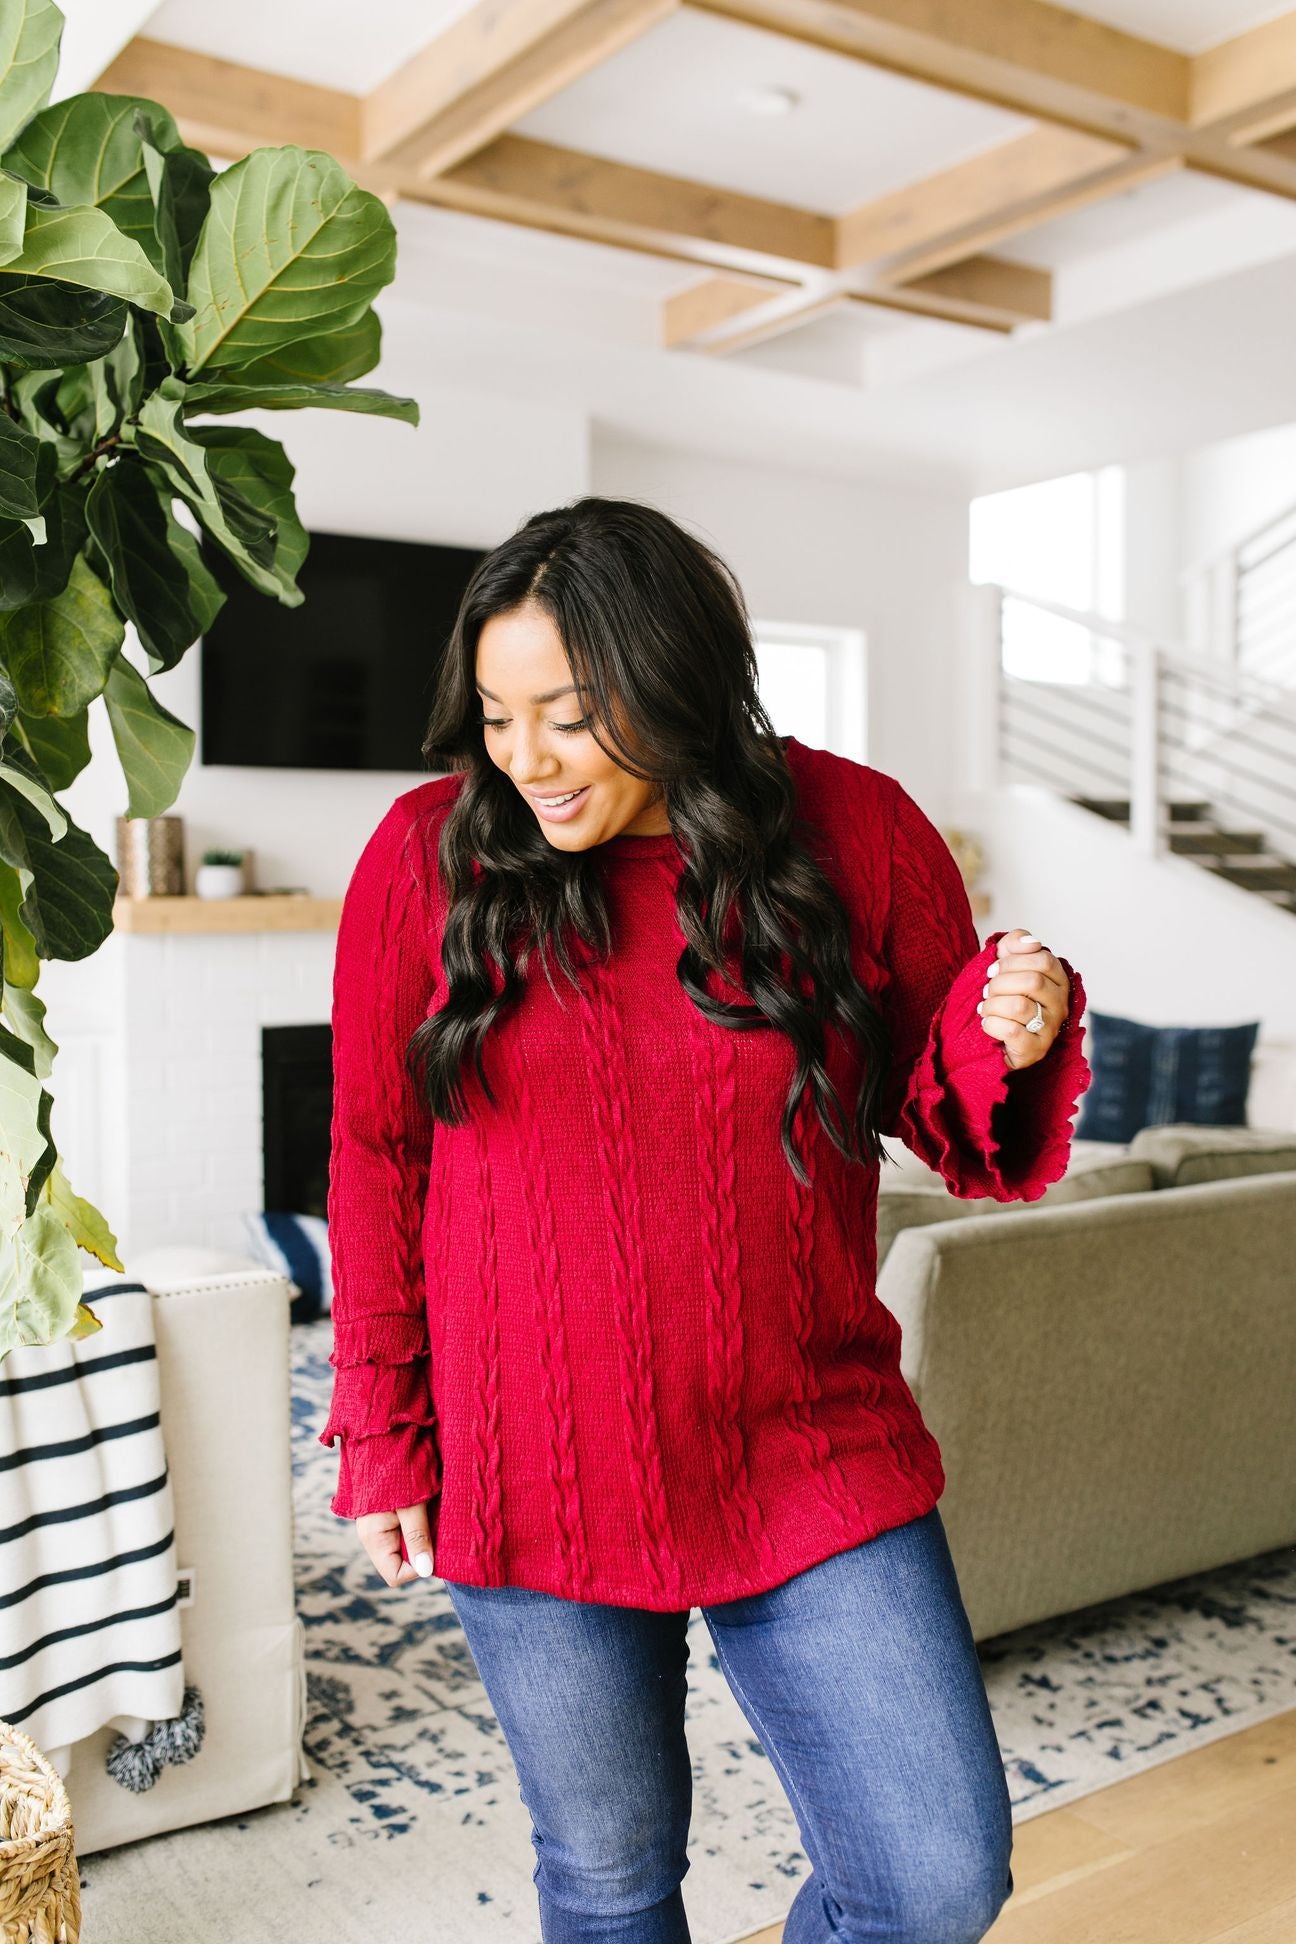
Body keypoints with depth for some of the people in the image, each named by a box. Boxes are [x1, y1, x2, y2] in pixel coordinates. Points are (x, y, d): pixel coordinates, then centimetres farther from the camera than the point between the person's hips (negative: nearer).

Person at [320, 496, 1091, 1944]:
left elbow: (954, 1134, 4)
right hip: (530, 1477, 0)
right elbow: (374, 1159, 1)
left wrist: (1012, 1043, -19)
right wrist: (381, 1437, 2)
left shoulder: (858, 834, -6)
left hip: (810, 1457, 1)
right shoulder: (430, 853, -6)